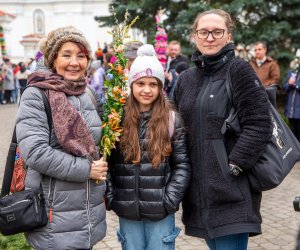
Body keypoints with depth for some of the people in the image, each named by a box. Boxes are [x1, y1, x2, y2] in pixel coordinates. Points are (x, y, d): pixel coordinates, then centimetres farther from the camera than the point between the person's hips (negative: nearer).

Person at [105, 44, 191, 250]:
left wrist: (170, 200, -10)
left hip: (161, 211, -1)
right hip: (127, 211, 1)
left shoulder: (172, 120, -2)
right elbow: (107, 162, 2)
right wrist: (110, 198, -6)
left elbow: (182, 165, -2)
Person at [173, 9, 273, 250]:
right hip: (198, 189, 6)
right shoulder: (186, 79, 12)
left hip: (231, 192, -6)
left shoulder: (239, 70, -6)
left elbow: (259, 125, -13)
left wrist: (233, 166, -17)